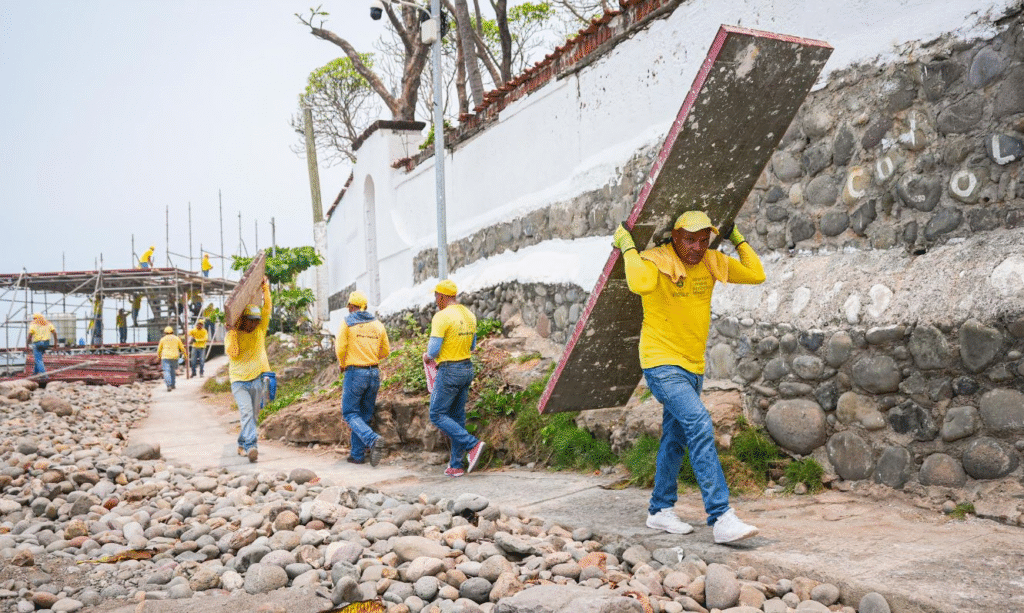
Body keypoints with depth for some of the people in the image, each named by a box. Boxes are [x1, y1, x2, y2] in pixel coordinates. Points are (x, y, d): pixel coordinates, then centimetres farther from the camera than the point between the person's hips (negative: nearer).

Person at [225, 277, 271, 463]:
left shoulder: (260, 331, 10)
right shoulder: (231, 336, 1)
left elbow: (267, 310, 2)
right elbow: (232, 353, -16)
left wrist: (266, 289, -3)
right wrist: (233, 331, -17)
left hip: (257, 379, 4)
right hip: (239, 380, -3)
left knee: (252, 415, 9)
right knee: (246, 412, -19)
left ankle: (242, 444, 24)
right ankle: (250, 447, -29)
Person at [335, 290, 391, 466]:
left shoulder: (347, 322, -4)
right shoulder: (378, 325, 10)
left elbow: (340, 349, -8)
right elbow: (385, 351, 14)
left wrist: (342, 365, 10)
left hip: (355, 373, -5)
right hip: (374, 373, 5)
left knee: (350, 413, 2)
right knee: (365, 415, 13)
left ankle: (373, 440, -22)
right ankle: (357, 454, 16)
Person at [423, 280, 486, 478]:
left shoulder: (442, 316, -15)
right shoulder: (469, 315, 10)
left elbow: (434, 349, -18)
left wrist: (427, 356, 3)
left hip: (449, 371, -8)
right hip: (467, 368, 8)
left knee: (437, 415, 1)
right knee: (457, 417, 13)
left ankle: (472, 444, -12)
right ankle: (456, 465, 14)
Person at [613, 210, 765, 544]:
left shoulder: (712, 263, 3)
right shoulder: (656, 262, -17)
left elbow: (756, 275, 8)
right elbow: (641, 284, -40)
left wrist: (737, 239, 9)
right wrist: (627, 247, -28)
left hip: (693, 366, 8)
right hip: (662, 363, -8)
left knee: (675, 439, 16)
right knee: (699, 425, -22)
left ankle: (660, 510, 31)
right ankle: (721, 518, -22)